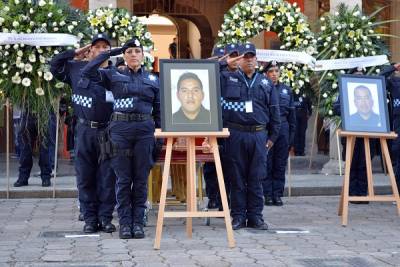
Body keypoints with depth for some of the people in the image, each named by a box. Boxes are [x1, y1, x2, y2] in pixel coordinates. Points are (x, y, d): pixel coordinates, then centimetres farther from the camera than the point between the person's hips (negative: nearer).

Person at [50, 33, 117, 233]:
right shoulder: (77, 69, 9)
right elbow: (54, 66, 19)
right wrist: (75, 54, 12)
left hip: (108, 132, -1)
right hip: (85, 131, 2)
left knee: (108, 178, 2)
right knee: (85, 177, 4)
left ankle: (106, 217, 11)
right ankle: (90, 218, 12)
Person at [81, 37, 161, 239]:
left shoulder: (153, 80, 12)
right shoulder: (113, 76, 7)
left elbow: (158, 110, 14)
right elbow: (87, 72, -4)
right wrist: (108, 54, -1)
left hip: (145, 130, 1)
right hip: (120, 128, -1)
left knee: (141, 179, 3)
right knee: (123, 179, 0)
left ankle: (138, 222, 10)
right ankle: (125, 223, 6)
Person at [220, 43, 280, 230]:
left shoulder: (265, 83, 13)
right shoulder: (227, 79, 7)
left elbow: (274, 111, 15)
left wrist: (272, 136, 10)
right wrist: (225, 63, -7)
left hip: (258, 135, 2)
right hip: (235, 135, -2)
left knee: (256, 179, 4)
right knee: (236, 178, 3)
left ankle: (255, 216, 11)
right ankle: (238, 216, 10)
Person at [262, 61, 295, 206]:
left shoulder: (286, 90, 12)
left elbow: (292, 114, 14)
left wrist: (292, 134, 9)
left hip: (283, 129, 3)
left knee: (280, 164, 5)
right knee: (266, 164, 0)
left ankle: (277, 194, 11)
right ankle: (268, 194, 6)